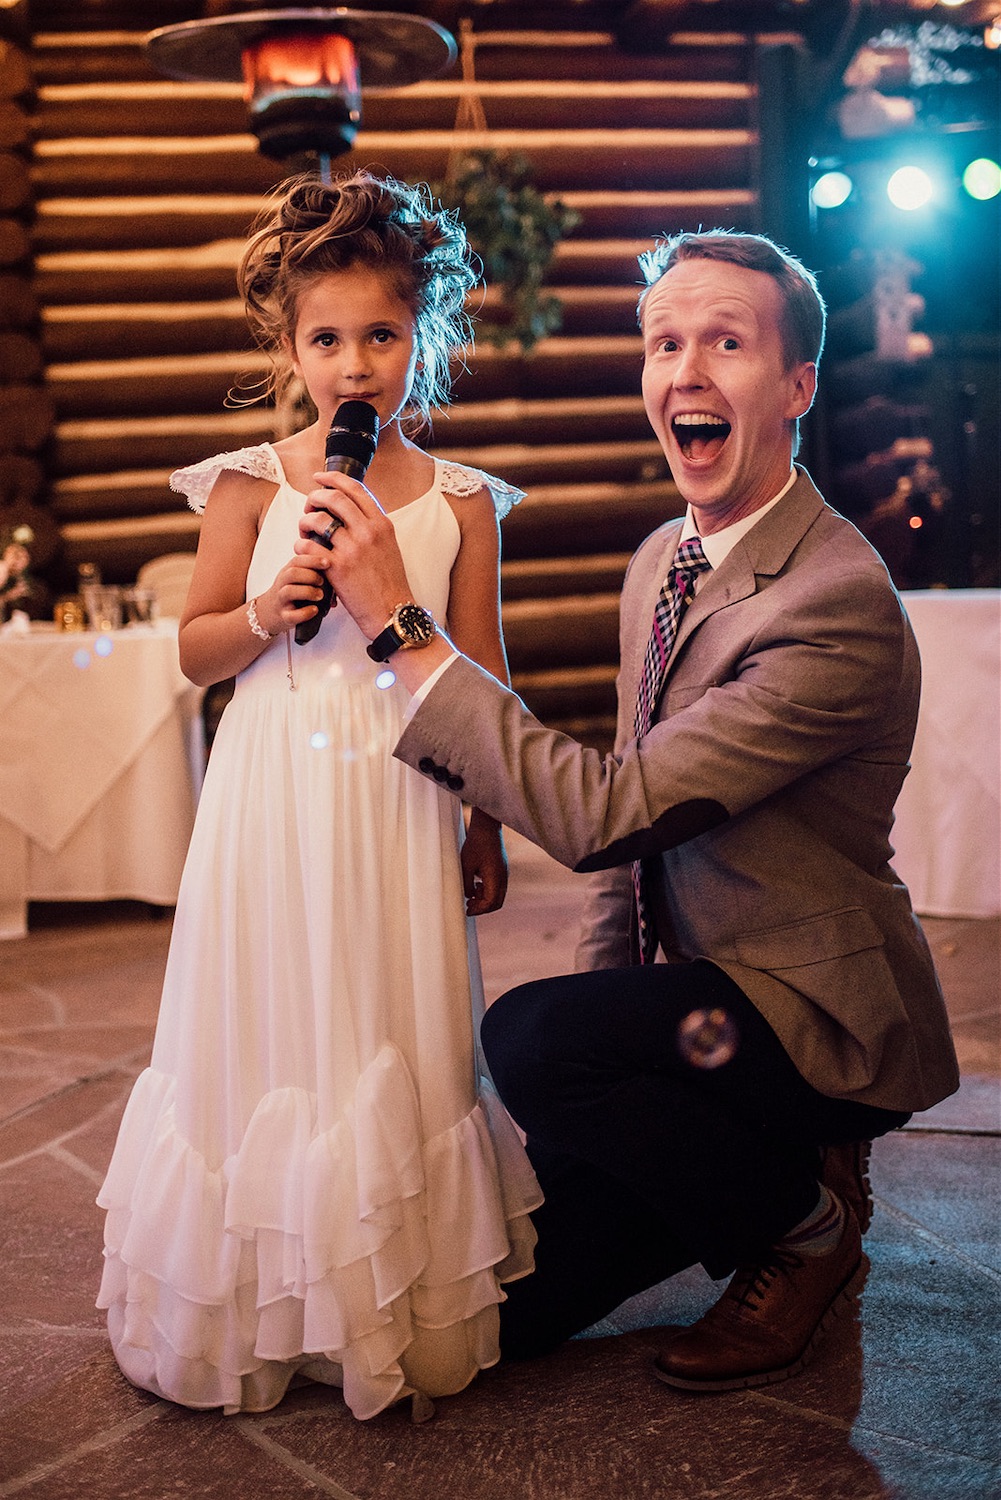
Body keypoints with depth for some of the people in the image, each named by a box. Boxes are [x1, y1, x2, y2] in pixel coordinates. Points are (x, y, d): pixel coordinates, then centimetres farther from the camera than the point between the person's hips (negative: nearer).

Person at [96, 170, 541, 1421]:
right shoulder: (253, 488, -2)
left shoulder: (460, 501, 1)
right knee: (270, 1027, 6)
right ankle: (263, 1312, 24)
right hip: (277, 792, 0)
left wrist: (487, 831, 6)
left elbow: (482, 678, 5)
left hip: (402, 800, 1)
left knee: (402, 1035, 8)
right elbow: (196, 648, 6)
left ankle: (405, 1312, 25)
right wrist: (265, 614, -15)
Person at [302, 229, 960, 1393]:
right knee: (514, 1306, 0)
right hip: (705, 989, 8)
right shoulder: (661, 561, 5)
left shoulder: (838, 604, -25)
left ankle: (808, 1222, -5)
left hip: (815, 1014, -7)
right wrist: (598, 993, 5)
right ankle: (763, 1171, 23)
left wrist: (402, 625, -28)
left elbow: (602, 813, -30)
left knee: (524, 1037, -31)